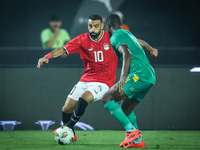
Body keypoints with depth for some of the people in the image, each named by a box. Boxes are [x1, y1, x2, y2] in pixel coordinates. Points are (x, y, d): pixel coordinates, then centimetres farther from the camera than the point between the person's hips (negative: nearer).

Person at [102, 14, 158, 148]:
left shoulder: (116, 36, -3)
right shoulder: (127, 33, 24)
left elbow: (127, 54, -19)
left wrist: (123, 76, -27)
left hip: (139, 74, -9)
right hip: (150, 76, 9)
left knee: (107, 98, -10)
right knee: (125, 109, 18)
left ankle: (132, 131, -18)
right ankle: (138, 141, 10)